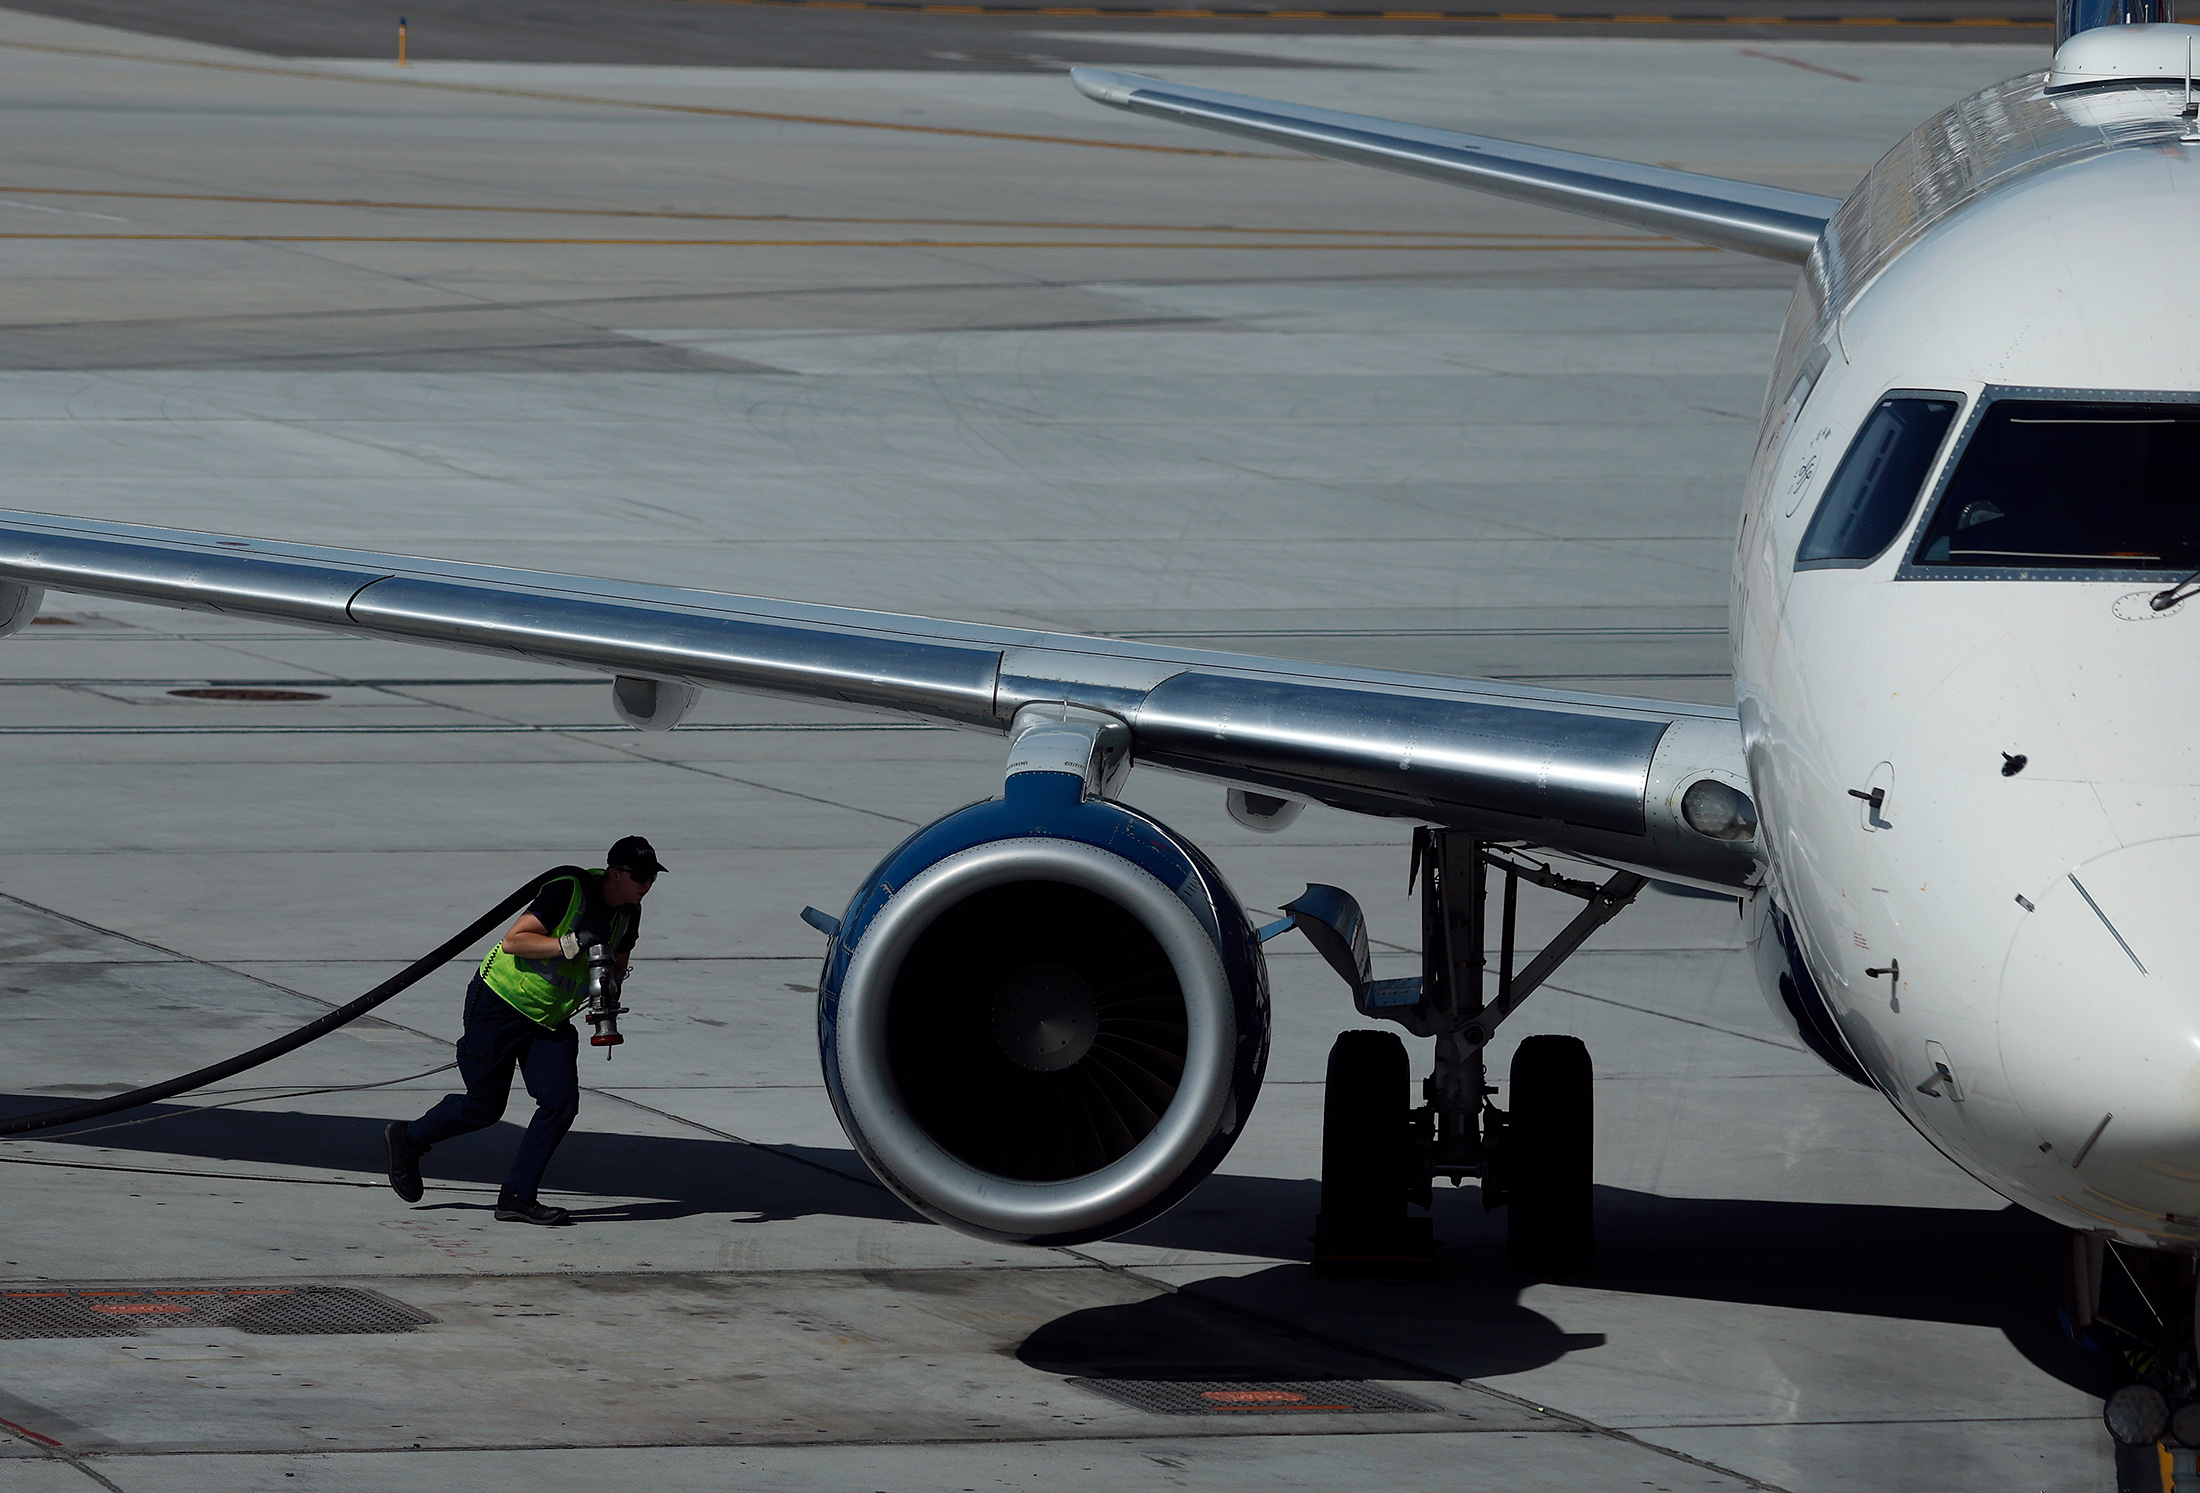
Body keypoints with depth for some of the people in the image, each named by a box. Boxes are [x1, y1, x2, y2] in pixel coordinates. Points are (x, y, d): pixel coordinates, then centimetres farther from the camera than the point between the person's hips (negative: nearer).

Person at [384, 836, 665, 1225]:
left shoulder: (628, 913, -1)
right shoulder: (569, 890, -25)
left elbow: (617, 963, 15)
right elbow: (513, 941, -28)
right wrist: (573, 945, -35)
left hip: (551, 1019, 7)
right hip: (501, 1003, -7)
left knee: (562, 1102, -10)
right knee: (484, 1106, 2)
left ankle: (517, 1197, -2)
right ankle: (408, 1140, 28)